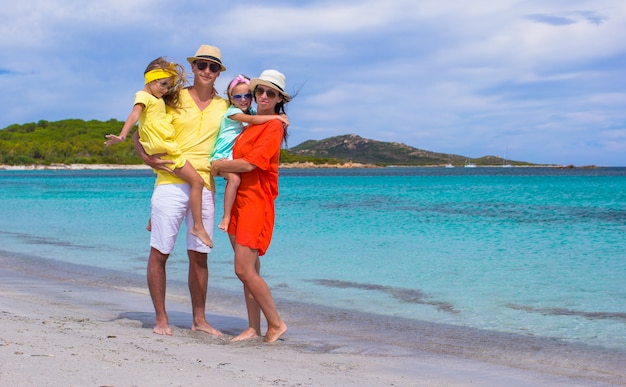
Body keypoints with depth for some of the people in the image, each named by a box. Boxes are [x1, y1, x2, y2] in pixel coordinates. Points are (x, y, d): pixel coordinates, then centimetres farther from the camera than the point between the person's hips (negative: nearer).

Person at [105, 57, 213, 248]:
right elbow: (134, 114, -23)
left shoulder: (159, 100, 19)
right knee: (196, 181, -13)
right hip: (165, 150, -10)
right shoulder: (144, 96, -9)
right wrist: (122, 135, -38)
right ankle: (198, 226, -10)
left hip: (168, 147, 10)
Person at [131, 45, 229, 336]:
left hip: (205, 187, 3)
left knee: (199, 255, 7)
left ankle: (199, 319, 17)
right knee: (159, 253, -1)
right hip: (170, 183, -3)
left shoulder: (224, 107, 12)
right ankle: (160, 319, 10)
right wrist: (146, 157, -9)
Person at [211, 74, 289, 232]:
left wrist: (280, 117, -11)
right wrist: (276, 117, -27)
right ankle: (226, 217, -26)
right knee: (234, 178, -30)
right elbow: (252, 120, -26)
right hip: (223, 156, -9)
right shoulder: (232, 112, -12)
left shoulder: (251, 111, 14)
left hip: (238, 157, 9)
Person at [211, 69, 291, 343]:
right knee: (249, 268, 8)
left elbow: (249, 164, -16)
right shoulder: (249, 124, 18)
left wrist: (218, 165, -3)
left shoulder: (273, 126, -8)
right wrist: (222, 168, 1)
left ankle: (276, 323, 1)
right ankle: (253, 328, 13)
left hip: (256, 202, -8)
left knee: (244, 269, -11)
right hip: (238, 200, 8)